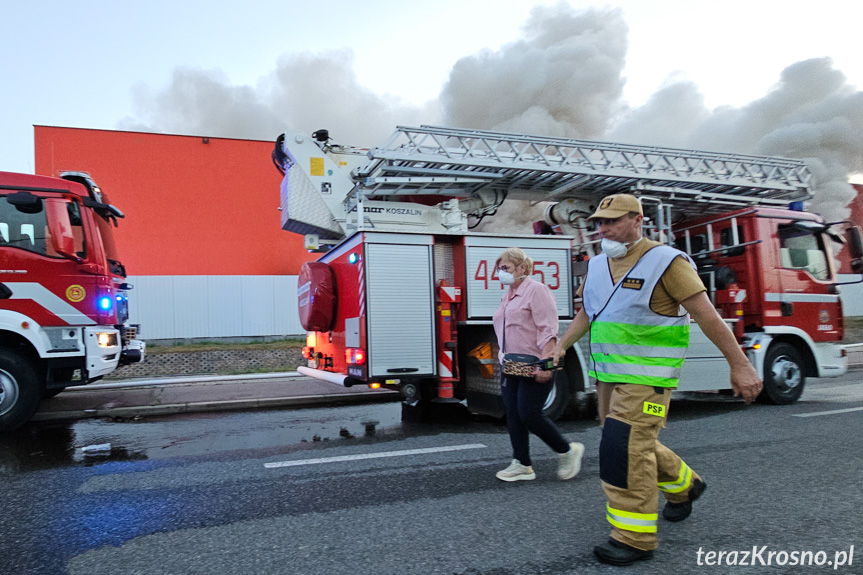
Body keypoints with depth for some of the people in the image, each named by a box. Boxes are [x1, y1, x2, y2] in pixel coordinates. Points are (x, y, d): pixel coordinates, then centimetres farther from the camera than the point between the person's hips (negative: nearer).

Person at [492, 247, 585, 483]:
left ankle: (568, 451, 11)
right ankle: (522, 464, 15)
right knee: (513, 416, 6)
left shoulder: (536, 290, -10)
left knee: (529, 415, -9)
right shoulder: (507, 296, 17)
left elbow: (547, 330, -18)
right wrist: (504, 360, 20)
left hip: (534, 368, -9)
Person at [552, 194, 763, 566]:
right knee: (637, 444, 18)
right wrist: (562, 346, 10)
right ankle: (683, 485, 45)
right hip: (609, 375, 7)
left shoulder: (665, 261, -12)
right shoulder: (597, 265, 9)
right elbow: (586, 312, 20)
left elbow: (707, 315, -13)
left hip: (646, 377, -7)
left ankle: (635, 538, 2)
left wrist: (739, 365, -13)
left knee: (625, 449, -12)